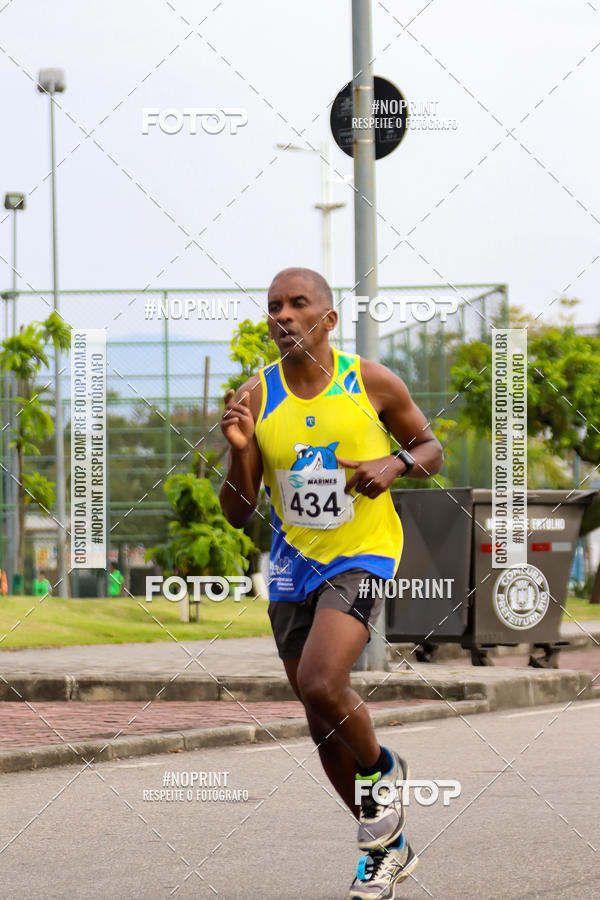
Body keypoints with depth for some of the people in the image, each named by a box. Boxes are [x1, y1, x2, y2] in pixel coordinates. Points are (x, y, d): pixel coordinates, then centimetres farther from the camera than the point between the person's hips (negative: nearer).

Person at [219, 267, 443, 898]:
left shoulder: (371, 382, -6)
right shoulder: (256, 397, -3)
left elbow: (430, 449, 9)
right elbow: (238, 514, -1)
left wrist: (397, 463, -13)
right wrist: (239, 450, -19)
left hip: (361, 556, -4)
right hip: (292, 566, 4)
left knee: (321, 685, -26)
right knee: (322, 725, 10)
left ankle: (381, 770, 5)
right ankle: (386, 849, 28)